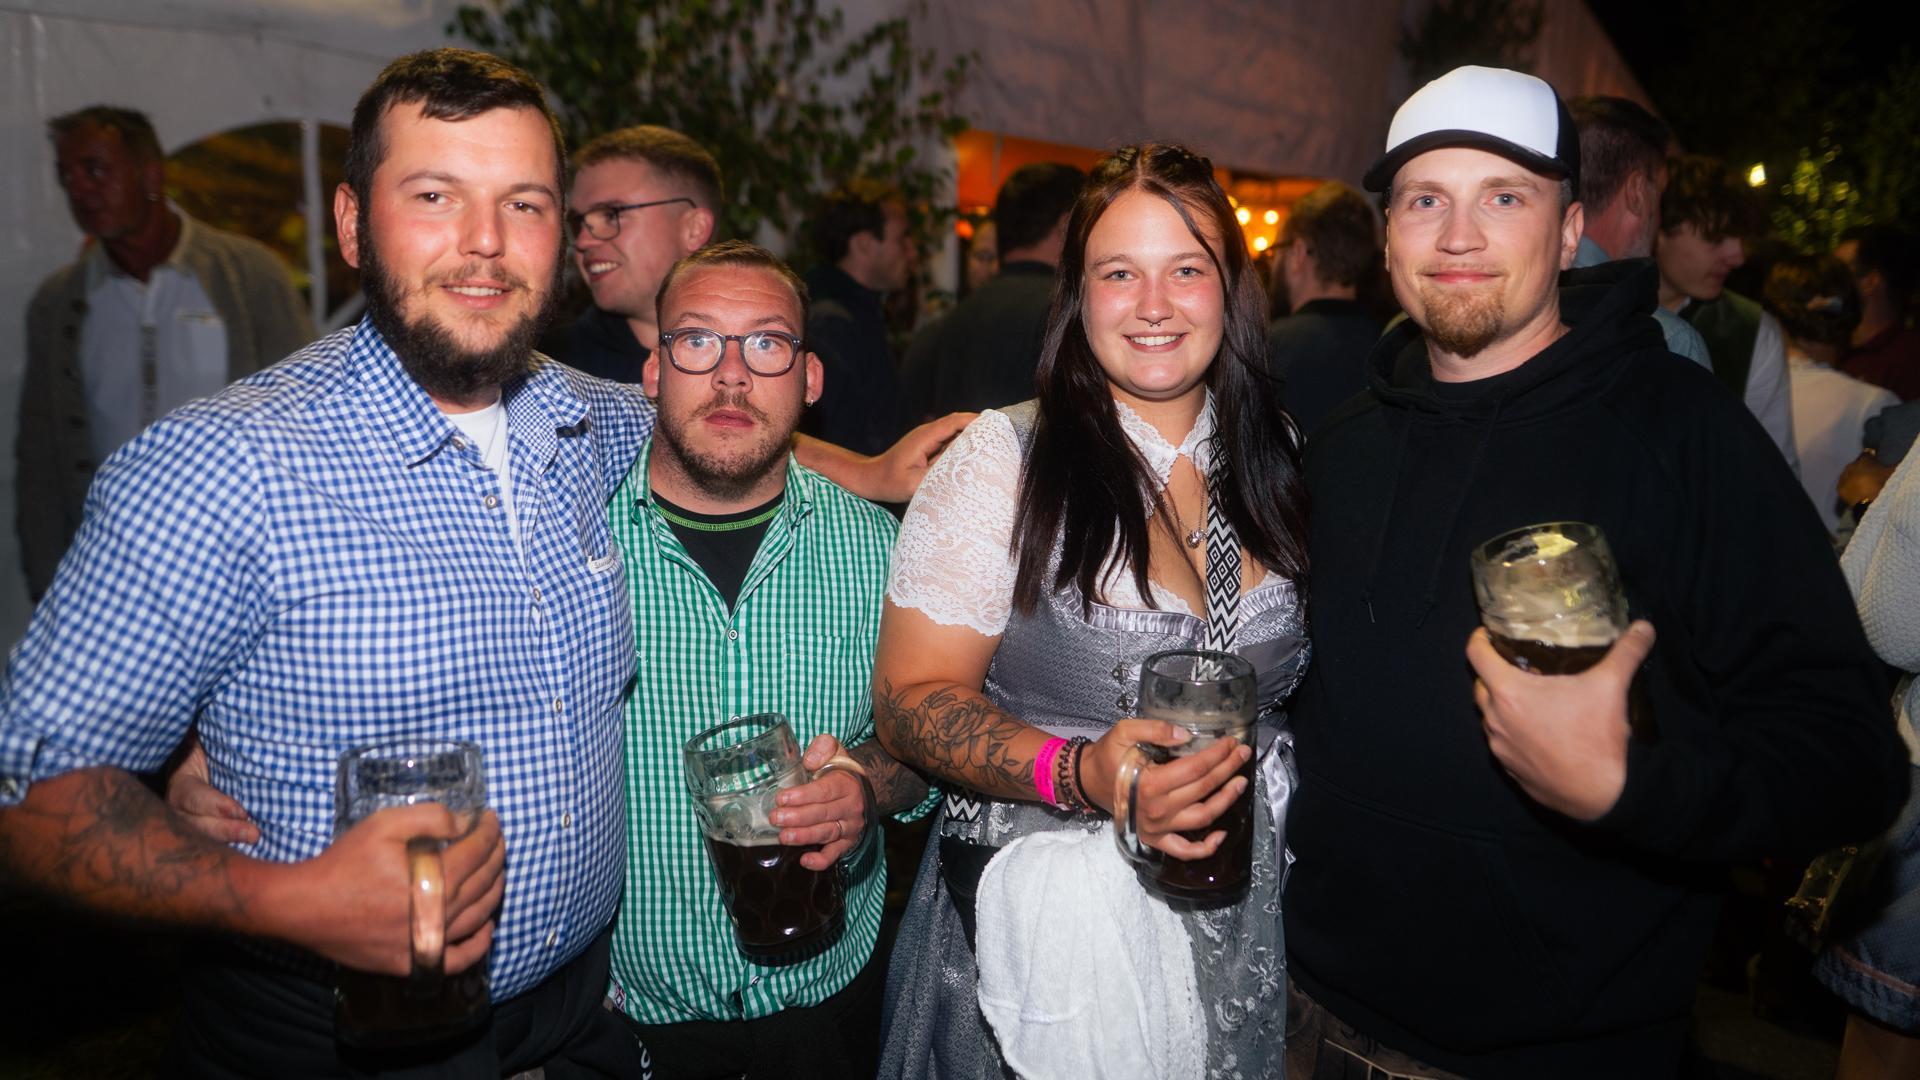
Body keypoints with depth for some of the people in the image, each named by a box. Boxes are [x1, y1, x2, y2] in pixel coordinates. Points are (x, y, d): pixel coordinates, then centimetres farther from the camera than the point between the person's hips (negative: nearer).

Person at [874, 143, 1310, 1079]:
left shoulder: (1275, 459, 1)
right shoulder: (1005, 460, -13)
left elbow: (1303, 681, 12)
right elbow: (909, 701, -14)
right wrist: (1082, 775, -28)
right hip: (1042, 924, -4)